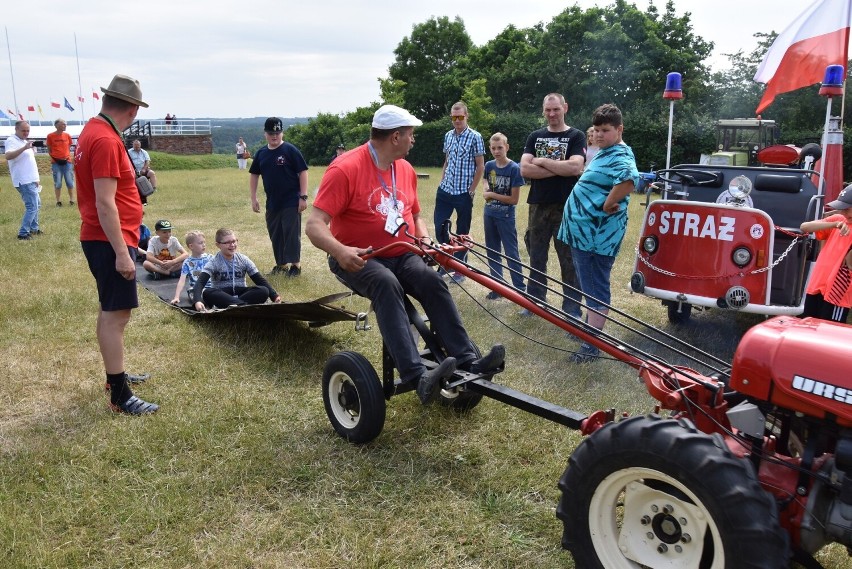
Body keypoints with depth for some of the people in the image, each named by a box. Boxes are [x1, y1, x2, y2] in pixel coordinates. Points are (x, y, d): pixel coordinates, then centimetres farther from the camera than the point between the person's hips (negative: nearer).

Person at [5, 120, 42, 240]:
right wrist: (24, 148, -40)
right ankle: (23, 233, -9)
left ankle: (33, 228, 30)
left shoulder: (24, 141, 17)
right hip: (24, 181, -10)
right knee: (32, 206, -13)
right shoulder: (12, 141, -12)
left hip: (30, 180, 10)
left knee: (36, 204, 19)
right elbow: (8, 156, -30)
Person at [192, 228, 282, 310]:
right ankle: (244, 305, -42)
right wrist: (198, 301, -37)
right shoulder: (214, 263, -4)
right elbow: (200, 283, -16)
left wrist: (274, 296, -15)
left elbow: (260, 280, 1)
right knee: (207, 293, -34)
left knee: (263, 291, -25)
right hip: (222, 296, -2)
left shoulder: (243, 260, 4)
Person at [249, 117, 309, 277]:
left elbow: (303, 172, -9)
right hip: (272, 203, 6)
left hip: (291, 202, -6)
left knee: (292, 233, -3)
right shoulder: (261, 154, 8)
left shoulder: (290, 150, -7)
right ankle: (281, 264, 25)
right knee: (275, 235, 12)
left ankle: (295, 265, 7)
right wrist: (254, 198, 11)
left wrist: (303, 196, -13)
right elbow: (254, 175, 16)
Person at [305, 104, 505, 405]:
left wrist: (425, 239, 0)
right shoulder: (346, 169, -14)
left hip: (402, 256, 6)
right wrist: (340, 251, -39)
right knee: (387, 284, -35)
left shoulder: (406, 169, 8)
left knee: (433, 281, -23)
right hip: (358, 259, -5)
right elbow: (314, 225, -20)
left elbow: (415, 216, 22)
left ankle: (468, 360, -26)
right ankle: (417, 376, -45)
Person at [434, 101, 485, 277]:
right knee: (439, 226, 5)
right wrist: (442, 181, 10)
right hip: (445, 191, 5)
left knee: (462, 232, 5)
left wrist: (471, 190, -8)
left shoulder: (475, 137, -8)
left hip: (464, 193, -5)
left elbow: (480, 167, -7)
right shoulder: (448, 136, 9)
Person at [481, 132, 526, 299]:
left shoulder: (514, 168, -15)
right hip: (489, 214, 6)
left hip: (505, 216, -6)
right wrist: (486, 188, 0)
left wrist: (493, 195, -13)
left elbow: (514, 199, -15)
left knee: (511, 253, -1)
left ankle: (521, 289, 7)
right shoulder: (489, 165, 0)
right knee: (492, 252, 12)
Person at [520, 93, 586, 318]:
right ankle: (535, 300, 22)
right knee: (536, 257, 11)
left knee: (569, 259, 2)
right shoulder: (535, 137, 11)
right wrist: (558, 170, -10)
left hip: (566, 207, -3)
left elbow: (575, 167, -16)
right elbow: (525, 169, -3)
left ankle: (572, 307, 10)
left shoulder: (576, 136, 1)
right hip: (538, 206, 4)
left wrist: (542, 161, -9)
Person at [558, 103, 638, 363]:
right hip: (584, 231, 10)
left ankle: (591, 345, 2)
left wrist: (608, 205, -27)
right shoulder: (604, 153, 15)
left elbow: (629, 180, -39)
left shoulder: (620, 156, -17)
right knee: (589, 284, 22)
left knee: (595, 287, -4)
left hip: (597, 235, -10)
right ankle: (589, 324, 38)